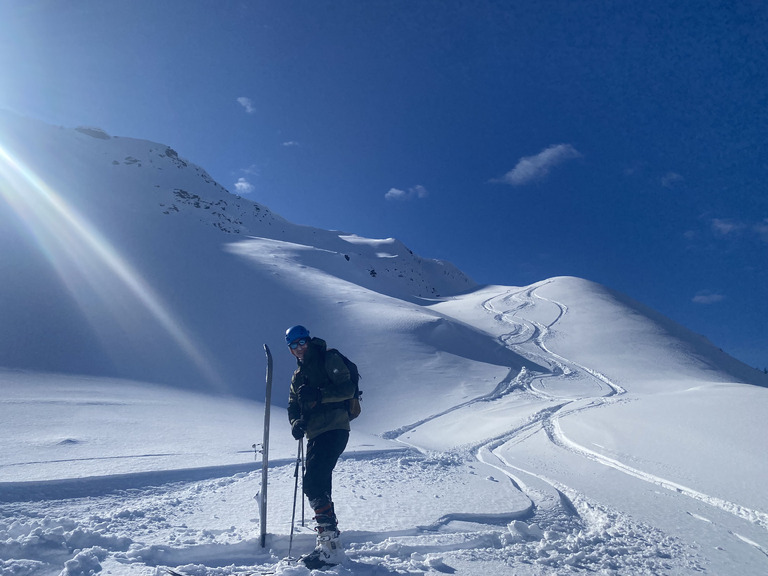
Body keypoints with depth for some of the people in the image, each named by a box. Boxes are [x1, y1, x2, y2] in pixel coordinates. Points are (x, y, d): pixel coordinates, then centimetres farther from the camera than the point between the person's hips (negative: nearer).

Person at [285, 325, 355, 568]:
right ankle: (328, 540, 22)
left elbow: (347, 389, -13)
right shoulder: (298, 375, 22)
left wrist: (318, 395, -24)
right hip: (315, 434, 9)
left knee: (314, 482, -17)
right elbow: (293, 406, 17)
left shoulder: (329, 360, -2)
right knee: (316, 486, 10)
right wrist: (296, 423, -4)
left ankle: (329, 544, -13)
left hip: (334, 429, -8)